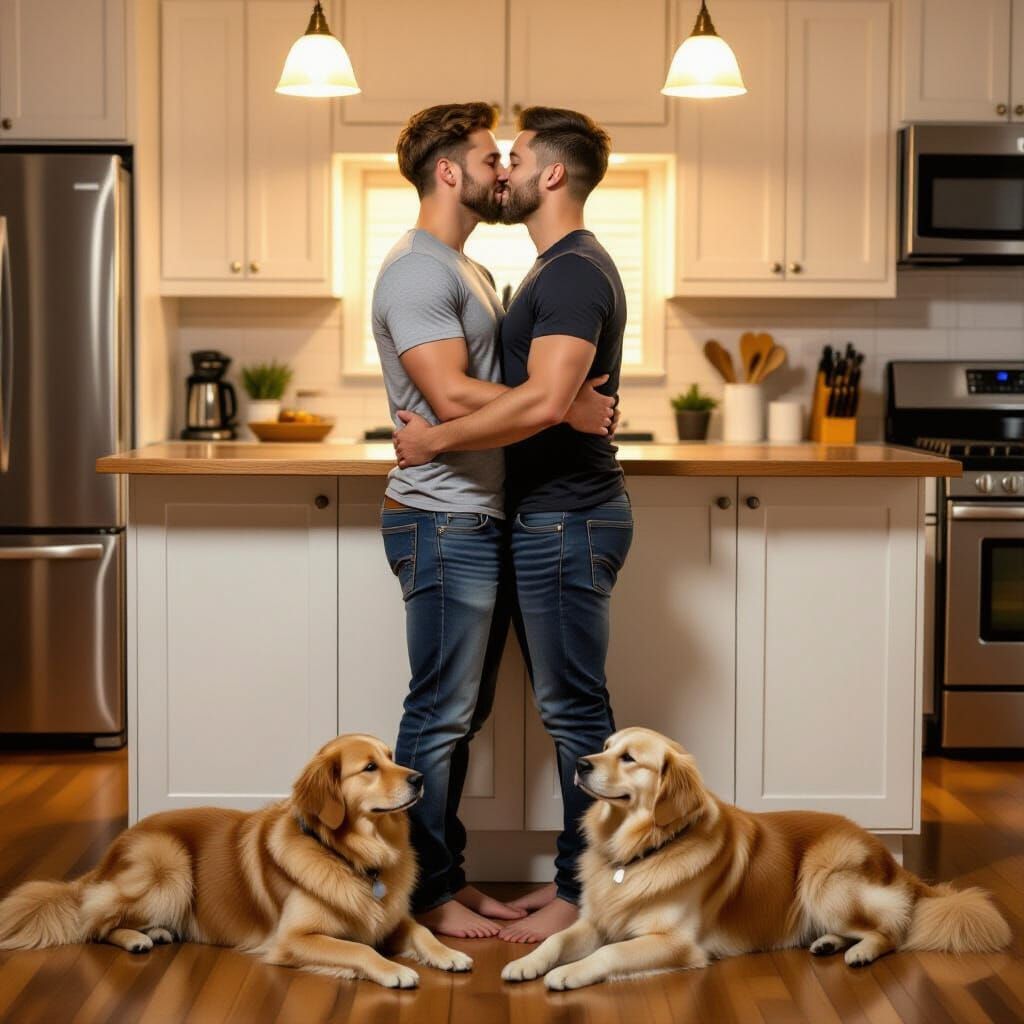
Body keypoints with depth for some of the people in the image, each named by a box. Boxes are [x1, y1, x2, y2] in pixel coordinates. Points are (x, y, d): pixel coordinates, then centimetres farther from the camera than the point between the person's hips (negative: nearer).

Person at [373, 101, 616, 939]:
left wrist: (576, 396, 5)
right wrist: (567, 409, -18)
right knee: (441, 714, -2)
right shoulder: (418, 269, -14)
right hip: (444, 523, -10)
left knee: (463, 713, 14)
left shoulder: (466, 271, 19)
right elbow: (453, 397, -24)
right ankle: (426, 891, 8)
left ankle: (448, 877, 24)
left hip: (481, 522, 10)